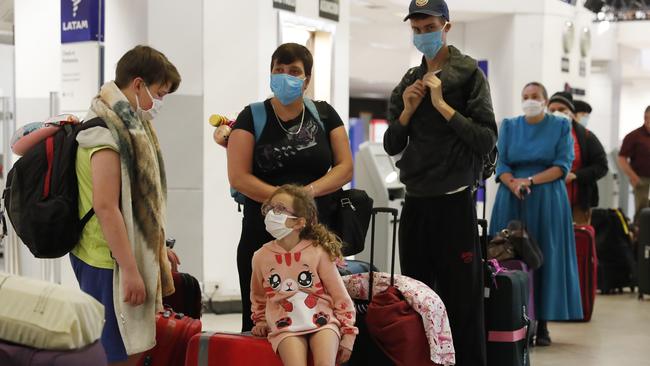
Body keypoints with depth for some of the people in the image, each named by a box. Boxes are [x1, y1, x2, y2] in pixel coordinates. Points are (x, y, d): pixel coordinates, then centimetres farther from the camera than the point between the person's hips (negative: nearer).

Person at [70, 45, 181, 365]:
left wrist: (157, 252, 22)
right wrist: (130, 270, -21)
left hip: (131, 254, 10)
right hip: (109, 263, -10)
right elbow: (105, 206, -22)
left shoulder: (126, 123, 15)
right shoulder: (108, 130, -16)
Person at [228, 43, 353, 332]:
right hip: (263, 236, -1)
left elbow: (345, 167, 6)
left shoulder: (324, 115, 11)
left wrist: (309, 191, -11)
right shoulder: (252, 118, 5)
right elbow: (238, 177, -4)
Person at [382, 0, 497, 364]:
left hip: (454, 203, -6)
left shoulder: (469, 74, -3)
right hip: (415, 204, 6)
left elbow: (487, 140, -12)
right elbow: (392, 146, 14)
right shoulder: (409, 81, 13)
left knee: (462, 304, -3)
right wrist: (407, 111, -2)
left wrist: (442, 105, -15)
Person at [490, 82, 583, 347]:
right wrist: (513, 184, -16)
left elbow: (563, 166, -3)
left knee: (544, 257, -3)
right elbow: (500, 164, 5)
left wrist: (530, 181, -14)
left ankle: (542, 324, 1)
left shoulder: (561, 126, 5)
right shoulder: (508, 126, 11)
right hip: (511, 201, 2)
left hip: (547, 202, -2)